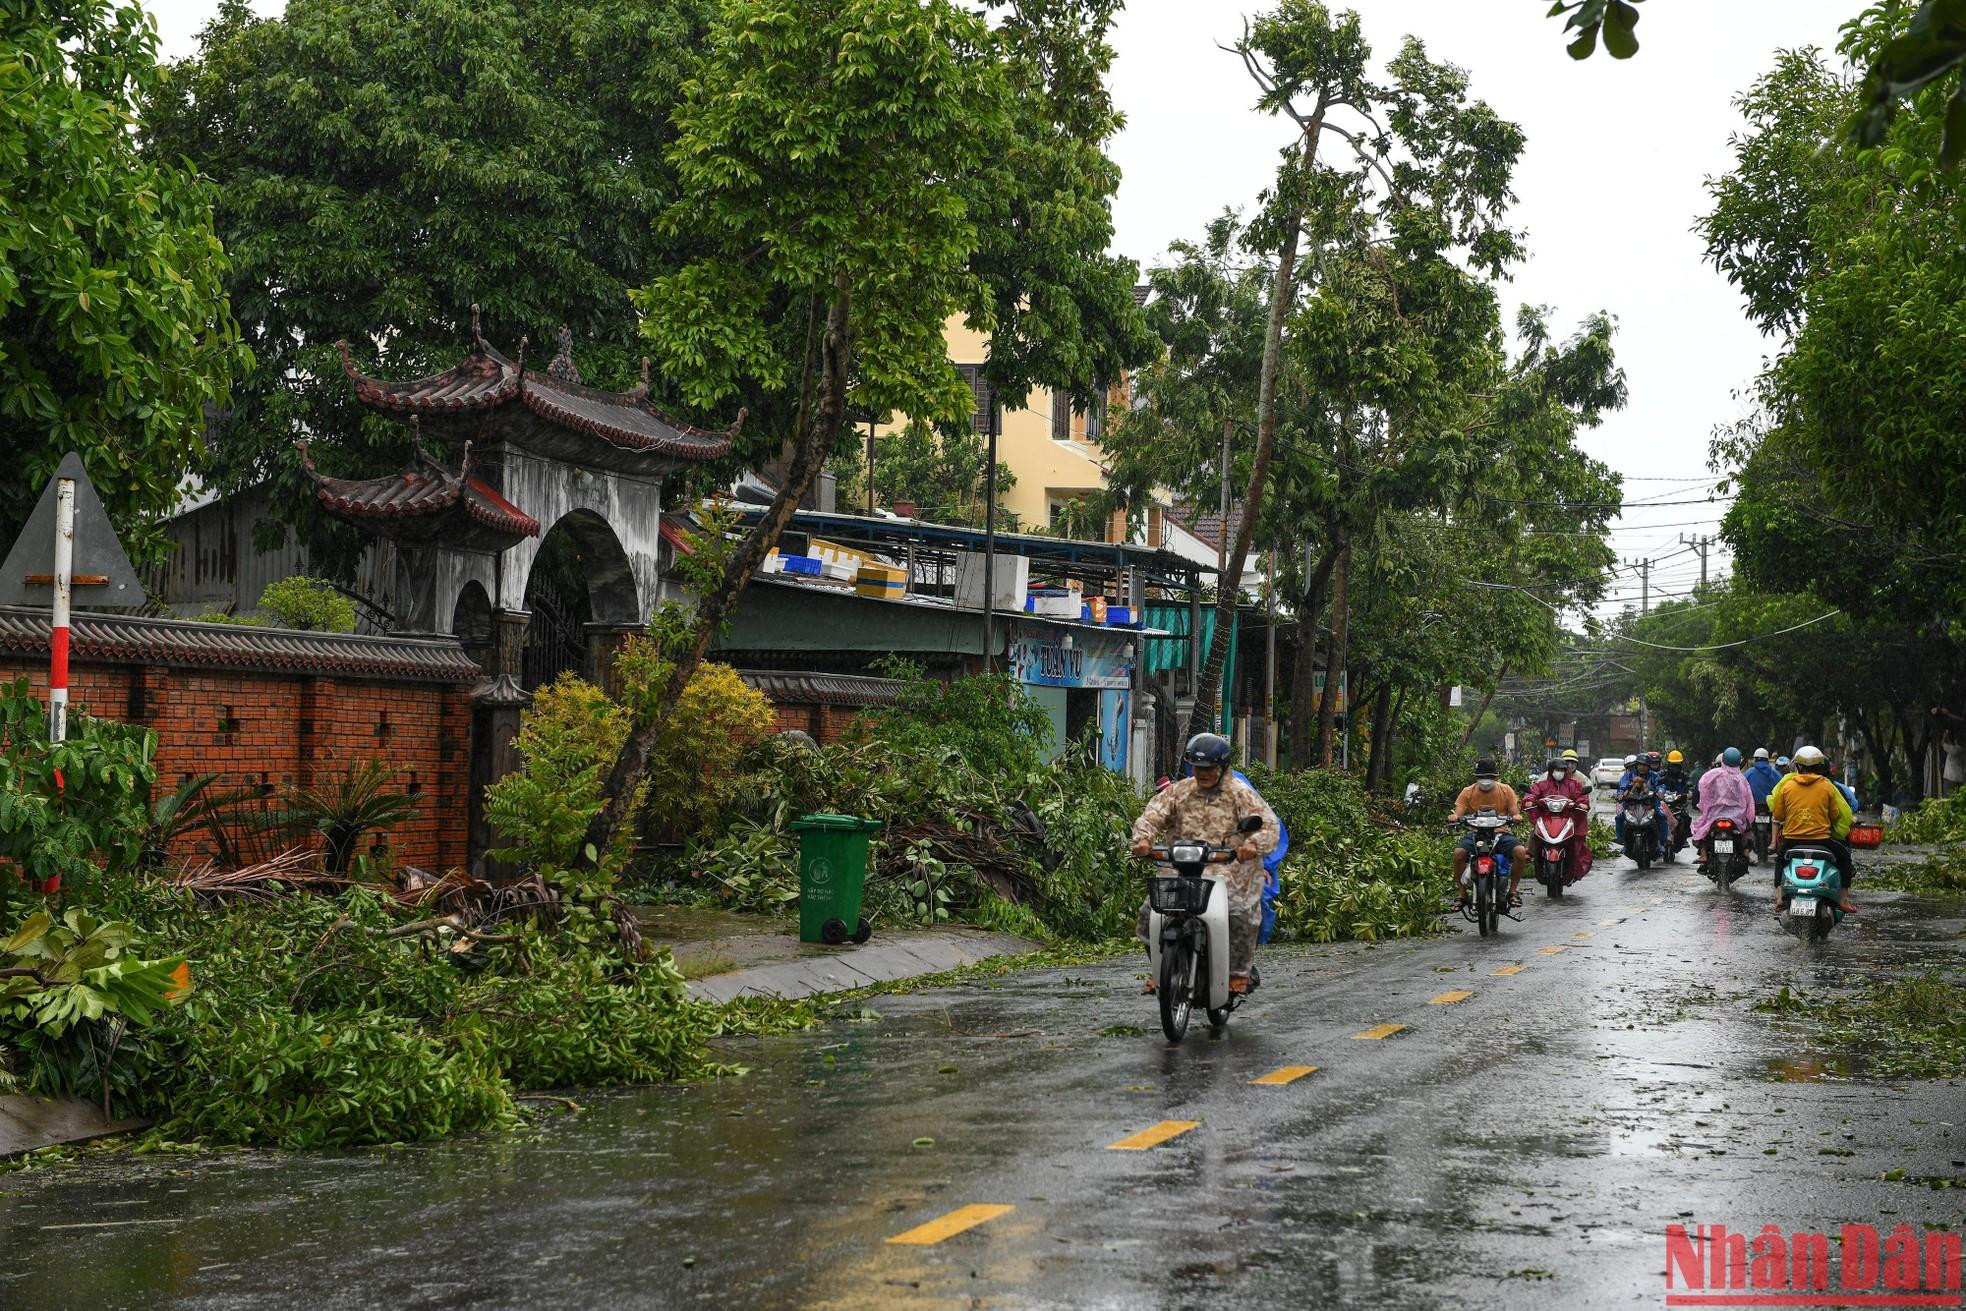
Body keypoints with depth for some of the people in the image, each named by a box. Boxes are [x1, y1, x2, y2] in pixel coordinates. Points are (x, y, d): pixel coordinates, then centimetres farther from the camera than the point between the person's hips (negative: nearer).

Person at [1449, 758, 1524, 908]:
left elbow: (1515, 812, 2)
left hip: (1500, 833, 1)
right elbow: (1458, 813, -4)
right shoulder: (1468, 792, 4)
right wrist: (1453, 817, -29)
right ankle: (1461, 893, -13)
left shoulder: (1505, 790, 5)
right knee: (1458, 852, -31)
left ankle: (1512, 891, -8)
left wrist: (1516, 817, -24)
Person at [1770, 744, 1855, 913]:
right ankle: (1843, 900, 17)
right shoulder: (1827, 786, -2)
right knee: (1844, 857, 24)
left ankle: (1779, 897, 19)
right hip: (1821, 839, -2)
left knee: (1780, 859, 33)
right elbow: (1836, 815, 3)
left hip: (1792, 840, 2)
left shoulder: (1787, 785, 1)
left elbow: (1777, 815, 6)